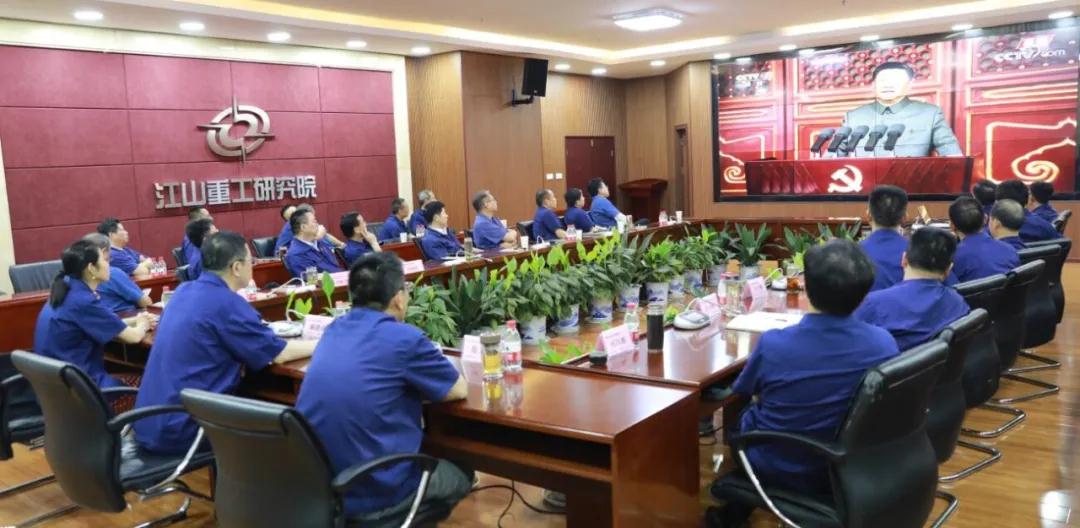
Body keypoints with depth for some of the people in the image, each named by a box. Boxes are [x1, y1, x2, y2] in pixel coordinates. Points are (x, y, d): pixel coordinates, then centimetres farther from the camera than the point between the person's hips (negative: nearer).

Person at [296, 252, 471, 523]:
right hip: (376, 493, -7)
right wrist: (428, 373, 16)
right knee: (462, 474, 23)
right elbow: (459, 390, -1)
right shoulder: (405, 338, -17)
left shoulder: (335, 328, 5)